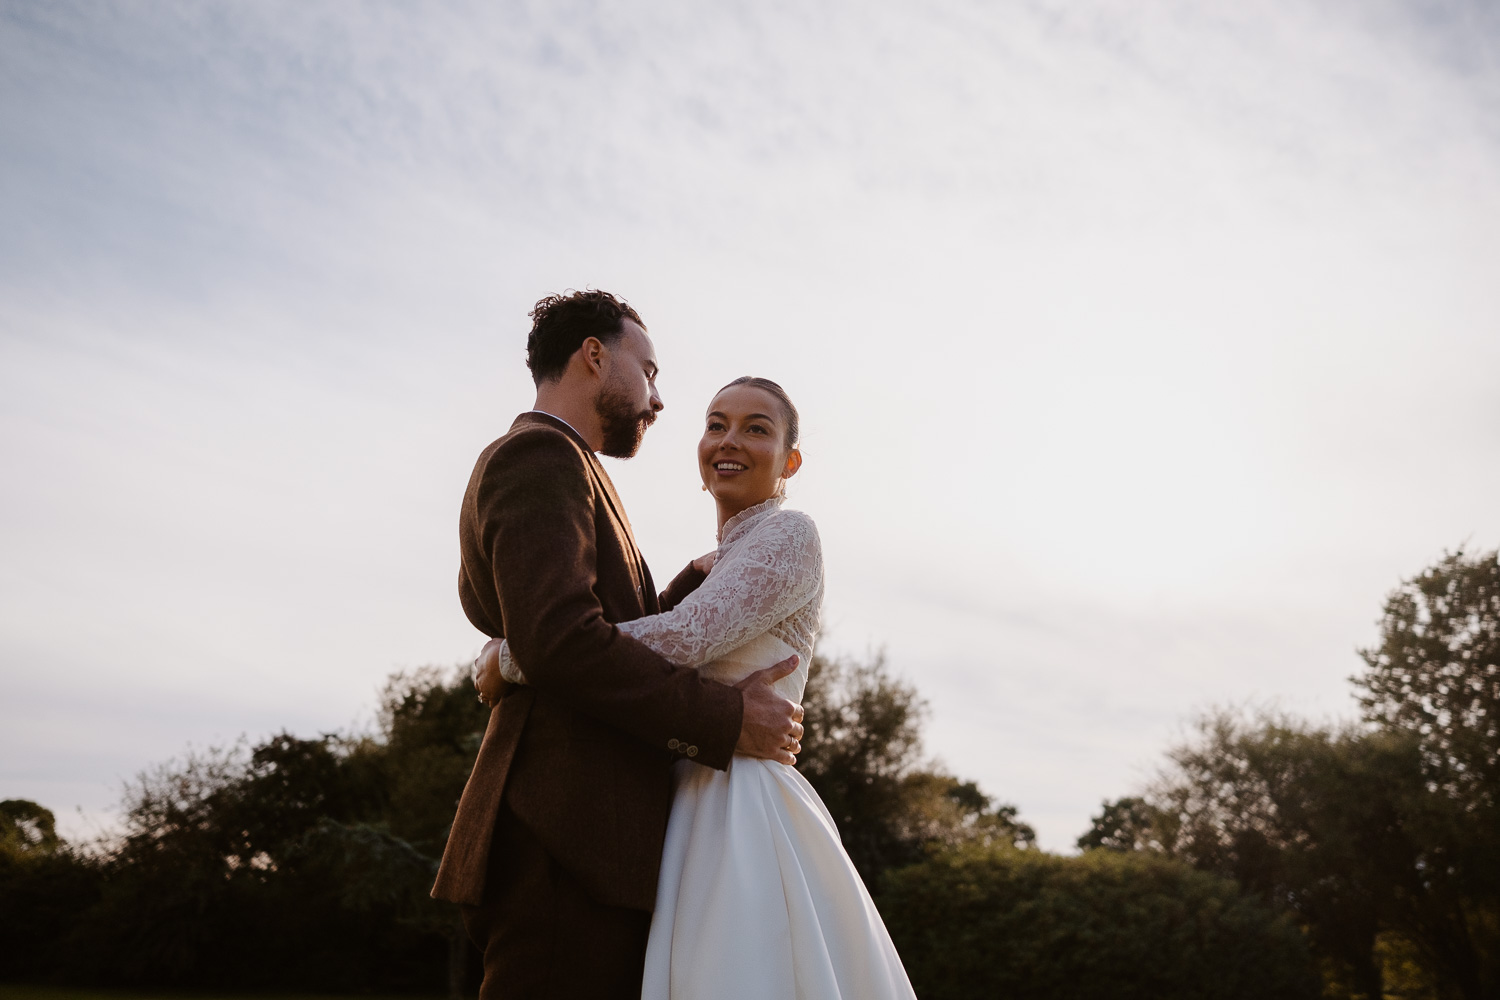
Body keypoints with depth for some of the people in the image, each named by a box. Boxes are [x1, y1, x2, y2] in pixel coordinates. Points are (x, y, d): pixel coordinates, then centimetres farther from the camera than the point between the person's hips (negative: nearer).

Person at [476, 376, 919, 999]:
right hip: (702, 810, 8)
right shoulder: (714, 565, 19)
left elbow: (685, 638, -21)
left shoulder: (788, 533, -8)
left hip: (743, 810, -8)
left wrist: (510, 657, -13)